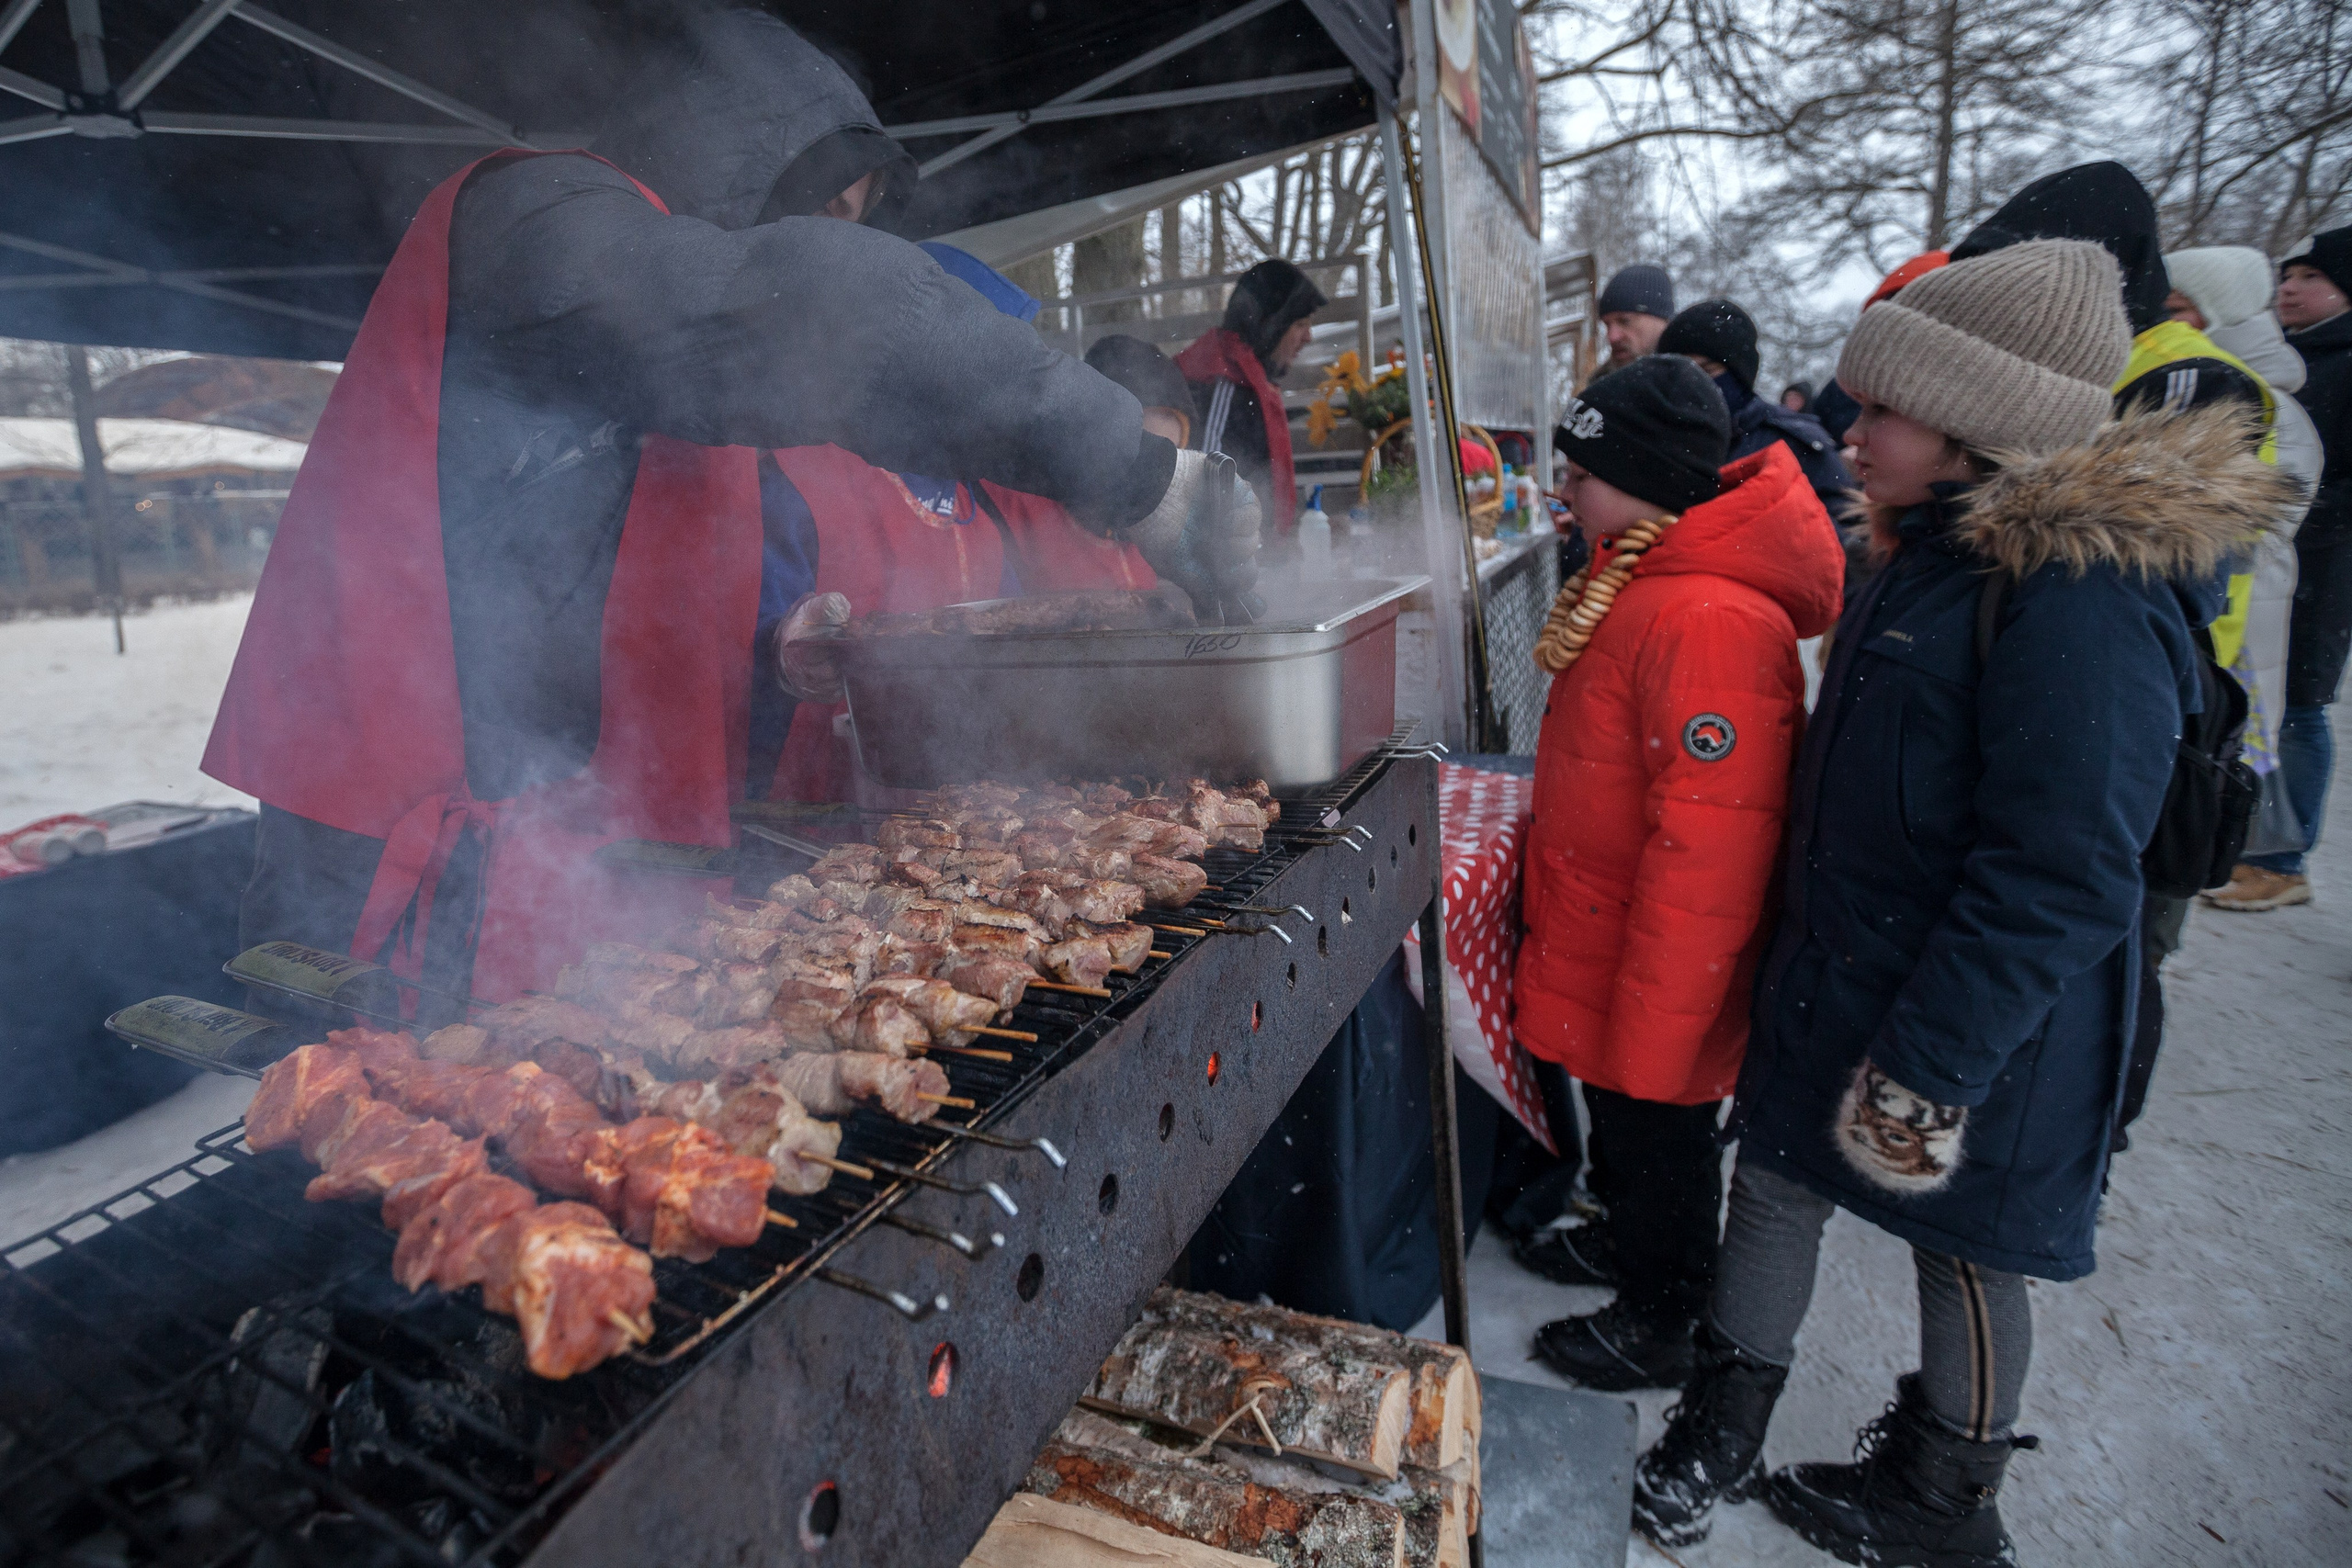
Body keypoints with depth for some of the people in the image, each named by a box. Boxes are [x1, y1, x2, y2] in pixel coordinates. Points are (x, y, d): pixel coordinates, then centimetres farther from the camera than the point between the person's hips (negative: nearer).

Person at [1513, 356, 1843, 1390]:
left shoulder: (1707, 624, -30)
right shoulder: (1652, 580, 4)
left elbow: (1705, 858, -30)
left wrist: (1649, 1029, -24)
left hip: (1654, 981, -9)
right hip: (1603, 950, 9)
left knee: (1656, 1137, 12)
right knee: (1623, 1122, 27)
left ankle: (1655, 1327, 34)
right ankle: (1618, 1236, 50)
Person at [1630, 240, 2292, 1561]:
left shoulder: (2083, 599, -25)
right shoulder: (1949, 553, 7)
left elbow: (2060, 880, -27)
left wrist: (1928, 1067, -24)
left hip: (1971, 1015, -9)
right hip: (1840, 973, 9)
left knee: (1964, 1248, 13)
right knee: (1779, 1178, 18)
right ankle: (1722, 1436, 40)